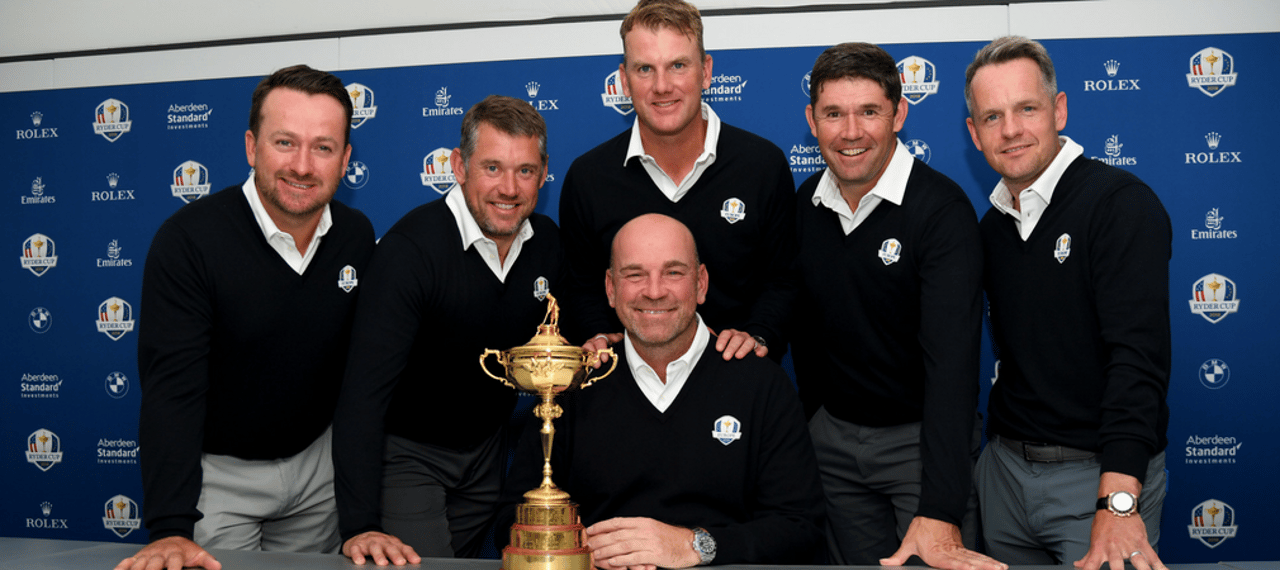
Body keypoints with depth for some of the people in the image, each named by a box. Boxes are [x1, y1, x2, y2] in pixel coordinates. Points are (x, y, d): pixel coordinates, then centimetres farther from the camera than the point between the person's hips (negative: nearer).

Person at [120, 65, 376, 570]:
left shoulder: (357, 236, -6)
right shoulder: (188, 239, -21)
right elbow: (173, 386, -26)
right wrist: (171, 529, -36)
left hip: (317, 458, 5)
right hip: (216, 470, -4)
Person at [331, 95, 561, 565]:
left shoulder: (547, 242, -6)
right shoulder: (410, 248, -26)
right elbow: (365, 390, -32)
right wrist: (359, 527, -39)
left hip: (488, 452, 6)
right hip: (406, 452, -6)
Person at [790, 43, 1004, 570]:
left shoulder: (942, 209, -19)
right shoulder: (805, 205, -1)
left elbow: (951, 359, -27)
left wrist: (939, 513, -34)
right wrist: (815, 420, 10)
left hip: (920, 438, -5)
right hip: (832, 438, 5)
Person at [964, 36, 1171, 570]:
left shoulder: (1121, 202, -14)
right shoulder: (993, 225, 8)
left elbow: (1138, 355, -24)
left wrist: (1117, 504, -31)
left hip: (1101, 472, -6)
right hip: (1005, 467, 7)